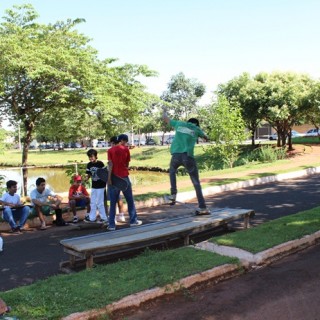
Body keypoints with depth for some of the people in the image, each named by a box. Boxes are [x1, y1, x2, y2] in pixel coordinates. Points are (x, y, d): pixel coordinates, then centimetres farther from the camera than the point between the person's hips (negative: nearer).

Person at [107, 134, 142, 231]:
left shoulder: (110, 150, 2)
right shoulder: (126, 149, 1)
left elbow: (110, 165, -7)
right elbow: (127, 164, 7)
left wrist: (109, 178, -9)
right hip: (124, 177, -1)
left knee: (113, 203, 4)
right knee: (130, 200, 12)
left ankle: (112, 225, 3)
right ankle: (133, 221, 18)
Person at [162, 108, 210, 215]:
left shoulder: (179, 124, 16)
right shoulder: (196, 129, 14)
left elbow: (165, 118, 30)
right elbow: (206, 138, 30)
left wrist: (164, 111, 50)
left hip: (176, 155, 2)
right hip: (188, 157, -2)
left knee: (172, 171, 34)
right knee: (196, 183, 5)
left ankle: (173, 194, 18)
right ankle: (203, 208, 2)